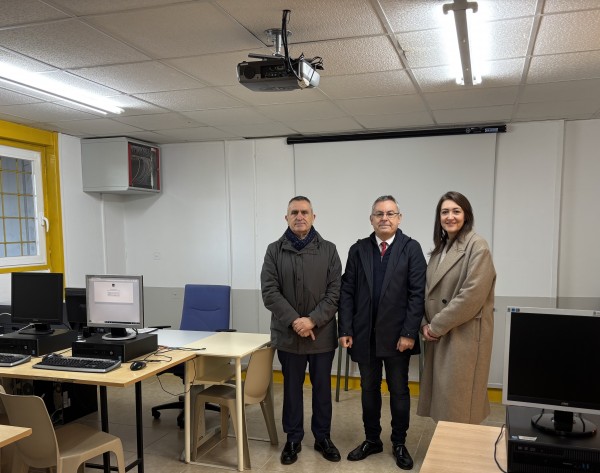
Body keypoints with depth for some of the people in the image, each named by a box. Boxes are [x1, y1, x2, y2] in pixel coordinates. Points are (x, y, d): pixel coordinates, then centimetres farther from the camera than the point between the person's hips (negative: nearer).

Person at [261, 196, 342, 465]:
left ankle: (323, 437, 28)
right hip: (288, 334, 0)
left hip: (322, 334, 0)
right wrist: (294, 321, -16)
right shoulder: (274, 251, 1)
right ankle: (293, 439, 27)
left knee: (322, 388, 12)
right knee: (292, 387, 12)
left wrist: (313, 320, -15)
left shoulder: (328, 250, 1)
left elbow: (335, 291, -4)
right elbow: (270, 292, -6)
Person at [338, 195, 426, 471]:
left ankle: (399, 443, 28)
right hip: (365, 334, 3)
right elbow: (347, 292, 2)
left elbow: (417, 293, -8)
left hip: (397, 335, -2)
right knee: (369, 390, 14)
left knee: (399, 391, 11)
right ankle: (372, 440, 31)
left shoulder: (411, 249, -4)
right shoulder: (358, 250, 4)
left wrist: (409, 333, -14)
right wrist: (345, 329, -4)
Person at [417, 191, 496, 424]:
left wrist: (437, 326, -14)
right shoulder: (440, 248, 13)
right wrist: (425, 324, 0)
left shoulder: (477, 246, -11)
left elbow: (472, 295, -19)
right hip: (439, 336, 7)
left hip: (464, 336, -7)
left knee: (457, 404, -2)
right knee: (442, 402, 12)